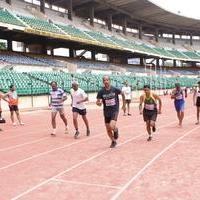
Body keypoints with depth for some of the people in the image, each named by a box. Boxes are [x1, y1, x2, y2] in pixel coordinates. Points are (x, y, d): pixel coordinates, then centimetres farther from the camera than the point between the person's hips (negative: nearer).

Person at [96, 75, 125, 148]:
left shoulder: (115, 89, -11)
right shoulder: (101, 92, -8)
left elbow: (122, 94, 8)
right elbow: (97, 102, -2)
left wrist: (124, 104, 13)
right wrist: (99, 103, -26)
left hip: (114, 110, -3)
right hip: (106, 112, 3)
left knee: (112, 126, -23)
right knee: (108, 129, 10)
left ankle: (116, 130, 15)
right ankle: (113, 141, 35)